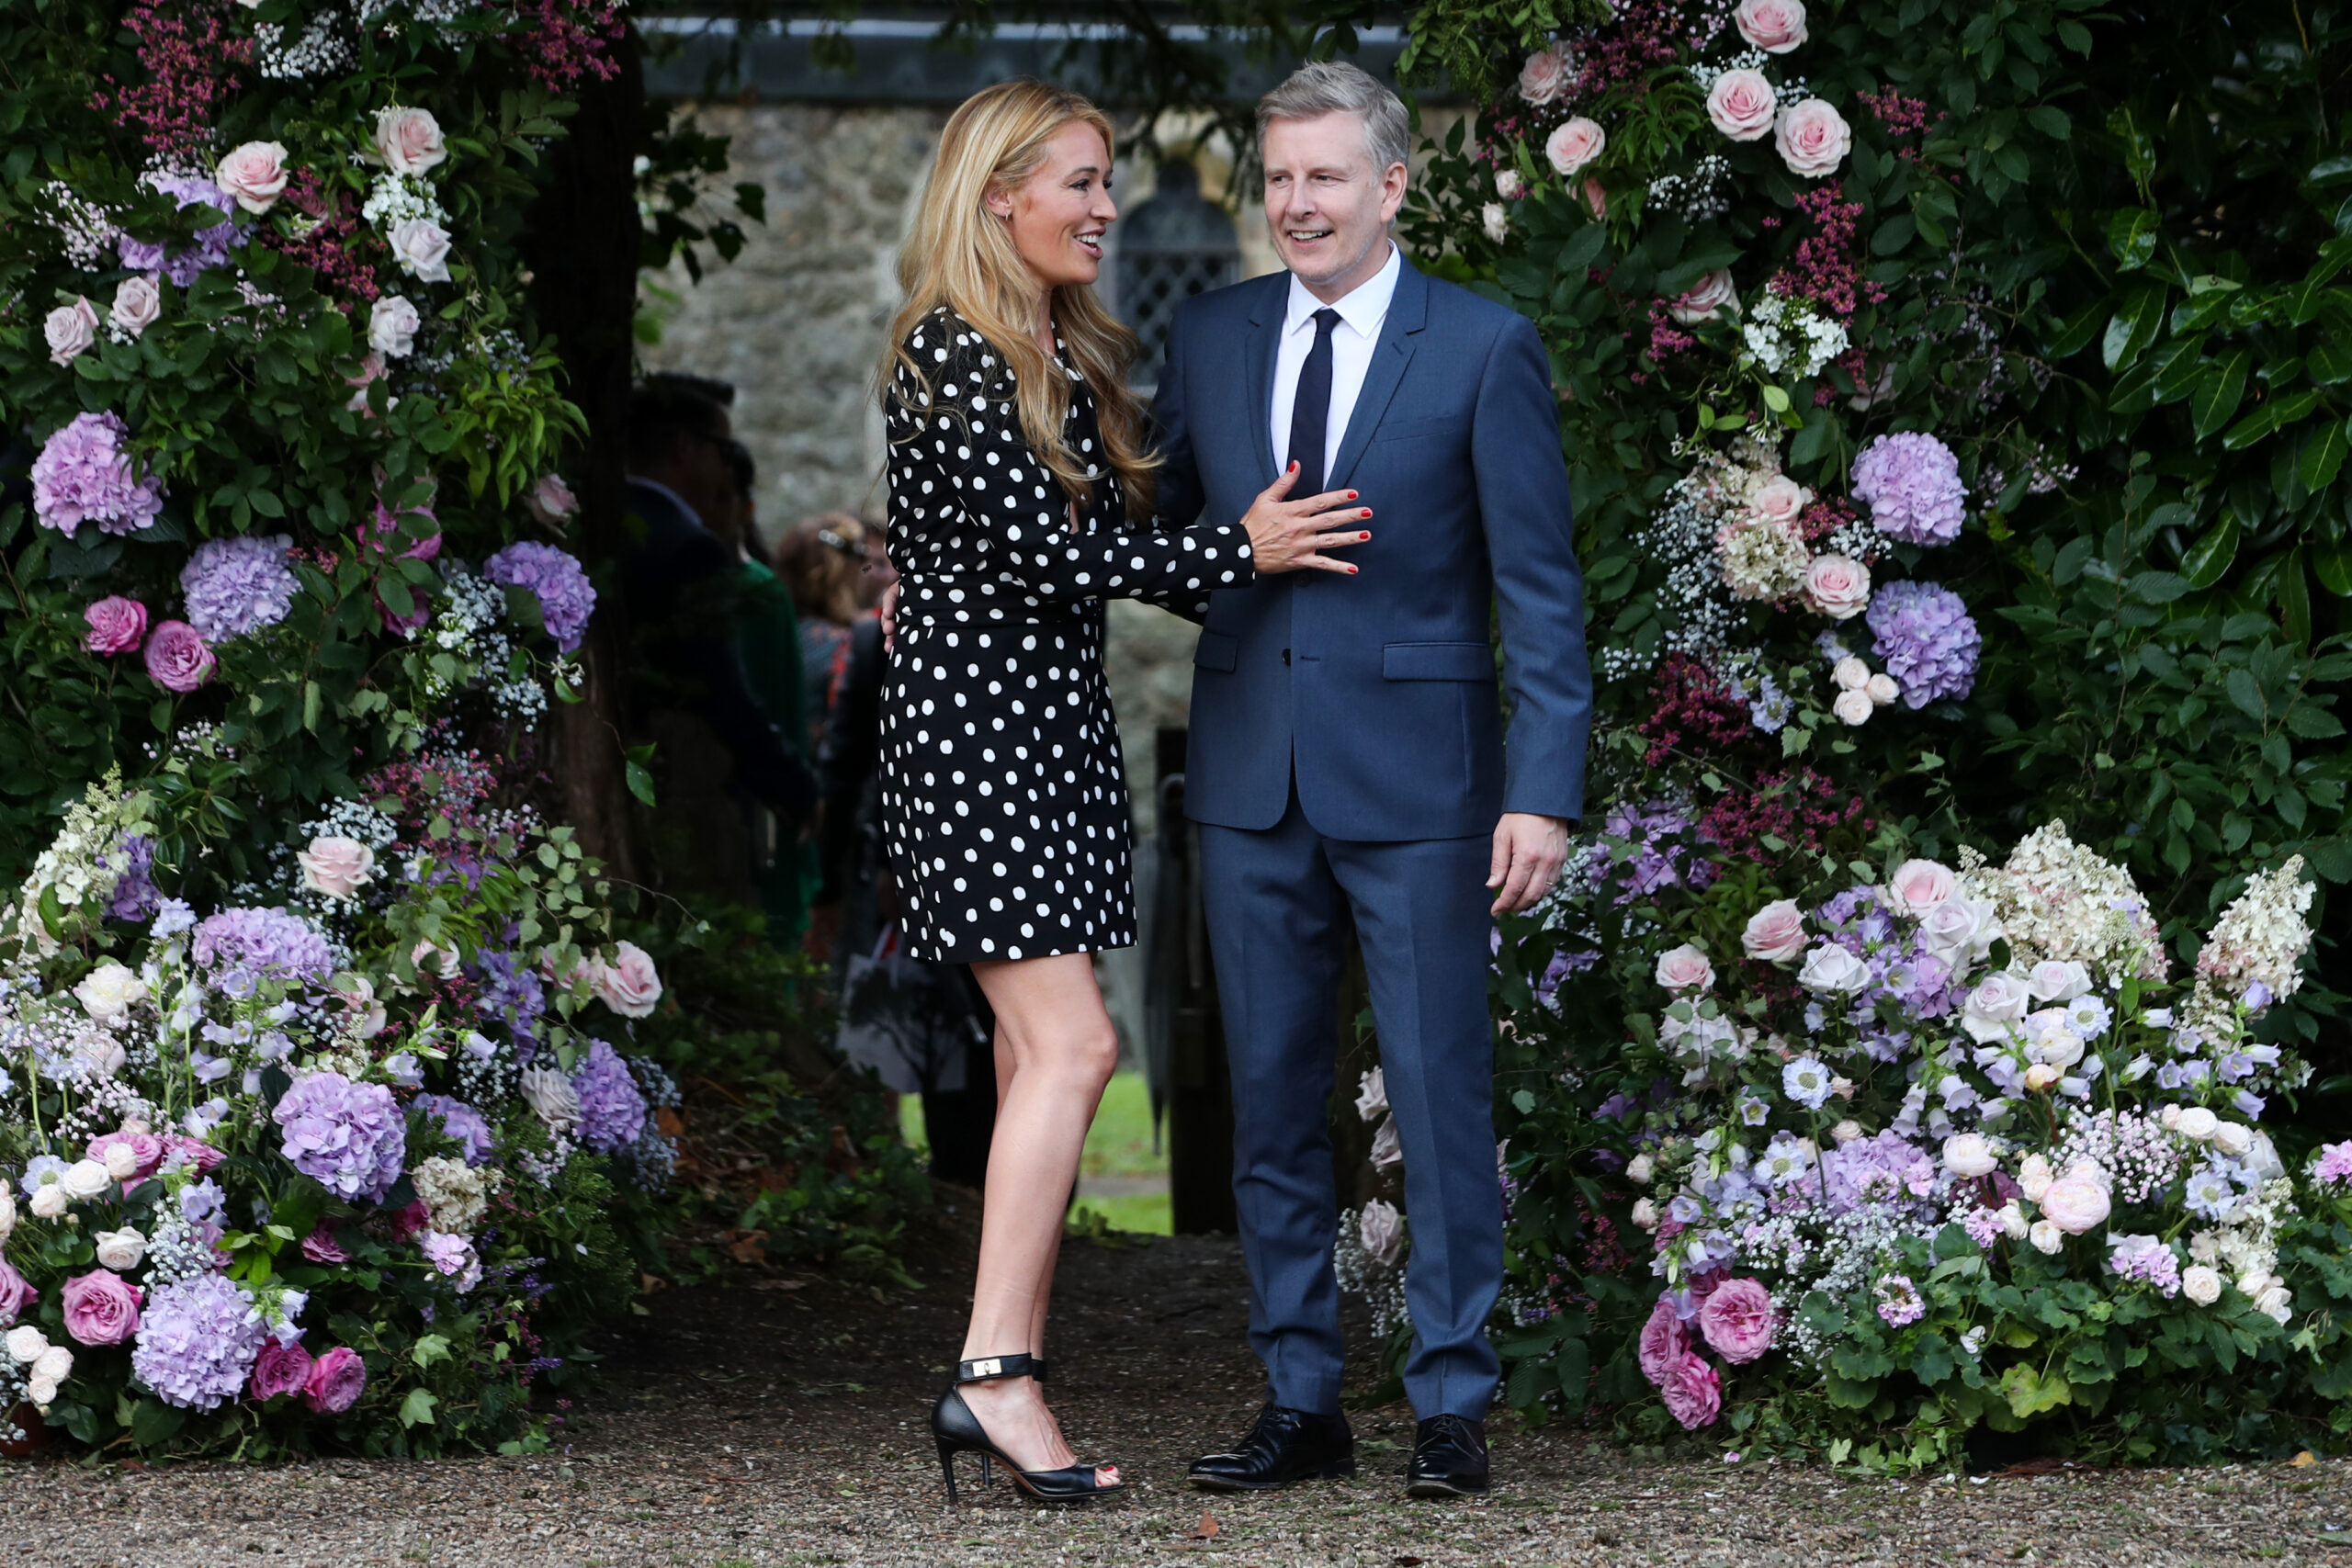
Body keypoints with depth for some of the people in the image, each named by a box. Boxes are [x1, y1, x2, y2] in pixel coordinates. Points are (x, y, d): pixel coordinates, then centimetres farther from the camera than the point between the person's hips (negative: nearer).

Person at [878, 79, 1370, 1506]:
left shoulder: (1074, 354, 16)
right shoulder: (951, 353, -13)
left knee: (1036, 1054, 7)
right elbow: (1039, 543, -19)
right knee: (1071, 1043, -15)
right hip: (973, 718, -9)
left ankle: (1009, 1369, 9)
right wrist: (1235, 553, -13)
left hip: (1060, 717, 9)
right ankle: (994, 1376, -17)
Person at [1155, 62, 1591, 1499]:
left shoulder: (1486, 349, -3)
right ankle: (1302, 1404, 16)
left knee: (1441, 1098, -1)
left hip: (1414, 775, -4)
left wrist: (1545, 792, -10)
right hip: (1252, 775, 4)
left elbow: (1541, 587, -4)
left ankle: (1452, 1406, 8)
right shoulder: (1210, 336, 9)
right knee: (1272, 1100, 8)